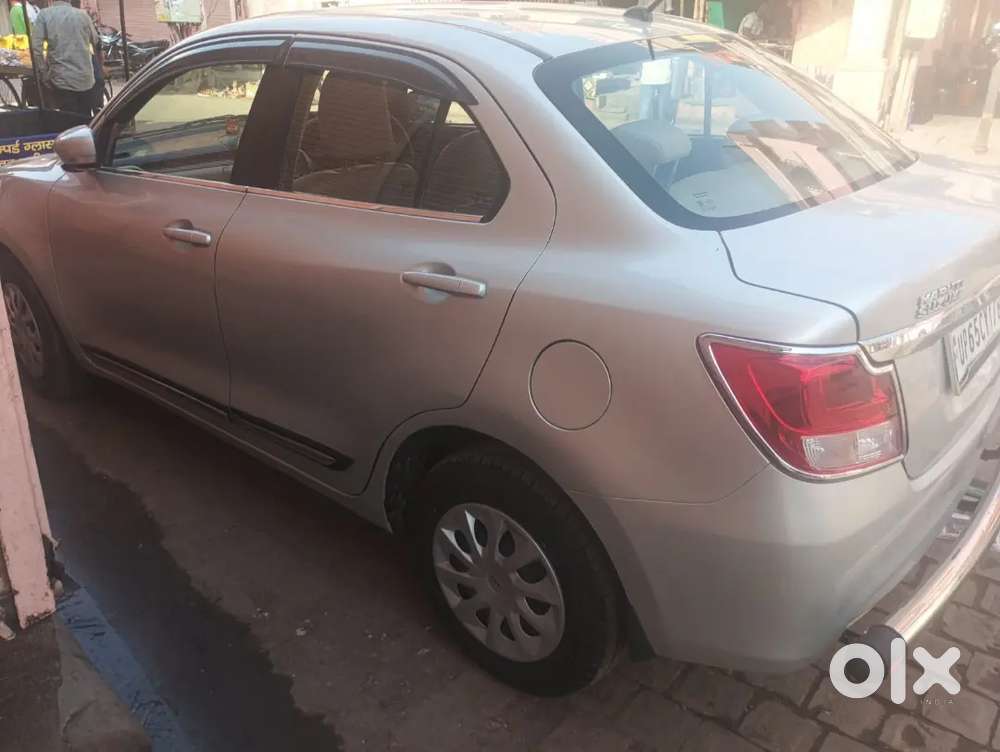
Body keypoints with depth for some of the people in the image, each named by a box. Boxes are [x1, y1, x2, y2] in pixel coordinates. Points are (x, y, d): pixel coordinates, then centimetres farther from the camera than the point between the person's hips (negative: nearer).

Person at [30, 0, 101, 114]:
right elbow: (96, 42, 22)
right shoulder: (82, 14, 8)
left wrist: (44, 74, -2)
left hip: (62, 80, -3)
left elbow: (36, 47, -9)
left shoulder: (45, 14, 0)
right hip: (86, 79, 3)